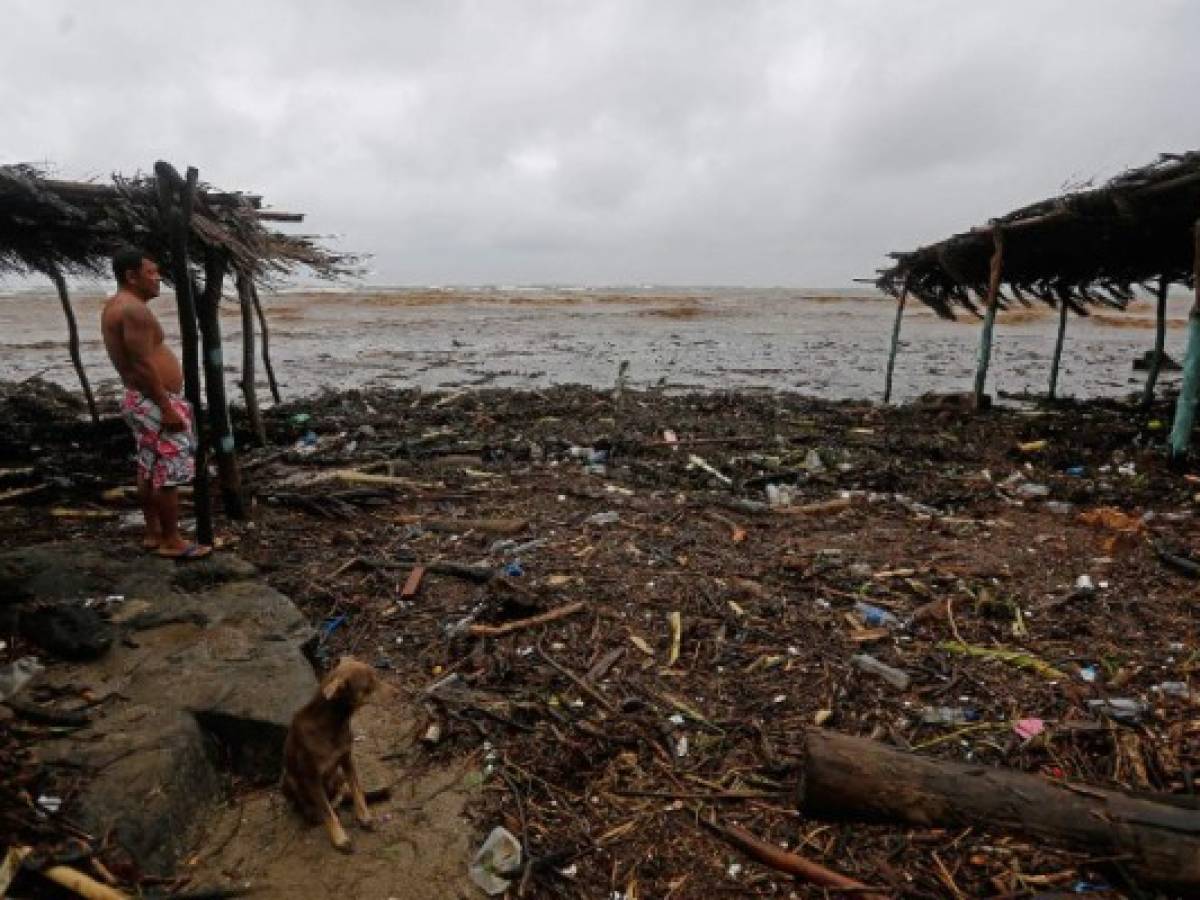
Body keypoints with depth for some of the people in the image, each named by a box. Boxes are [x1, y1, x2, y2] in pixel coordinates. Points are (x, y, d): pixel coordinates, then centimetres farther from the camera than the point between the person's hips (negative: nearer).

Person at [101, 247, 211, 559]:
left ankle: (153, 533, 26)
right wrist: (167, 407, -22)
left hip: (142, 400, 11)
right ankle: (171, 541, 3)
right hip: (154, 402, -11)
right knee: (170, 472, -5)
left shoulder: (117, 306, 15)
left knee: (150, 470, 16)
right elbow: (143, 365, -24)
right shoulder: (134, 309, -19)